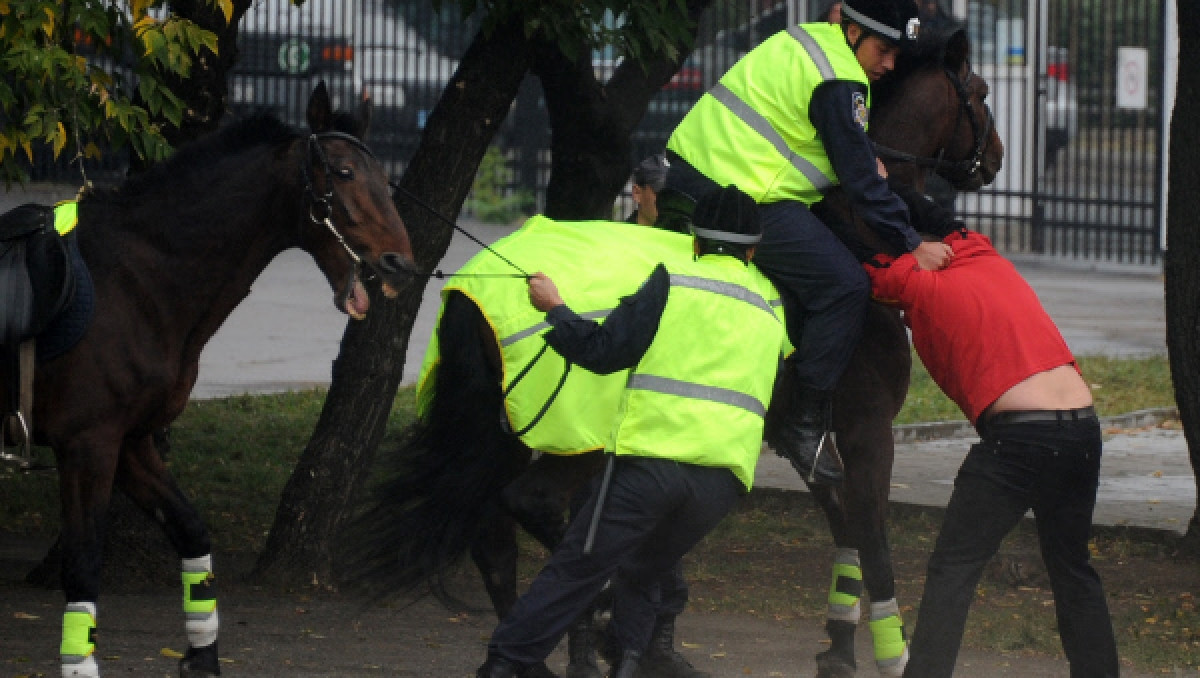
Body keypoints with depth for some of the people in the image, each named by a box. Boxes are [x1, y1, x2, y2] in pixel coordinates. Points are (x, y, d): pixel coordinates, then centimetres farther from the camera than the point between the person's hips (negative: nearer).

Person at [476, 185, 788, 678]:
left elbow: (604, 351, -1)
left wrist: (554, 308, 13)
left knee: (573, 572, 0)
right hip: (724, 476, 4)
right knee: (642, 574, 22)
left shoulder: (673, 282, 3)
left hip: (653, 455, -4)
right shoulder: (772, 308, 19)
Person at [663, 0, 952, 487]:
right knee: (844, 287, -8)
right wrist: (911, 246, -6)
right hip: (746, 202, -10)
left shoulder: (806, 42, 18)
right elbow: (861, 181, -12)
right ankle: (805, 425, -6)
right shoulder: (839, 81, -13)